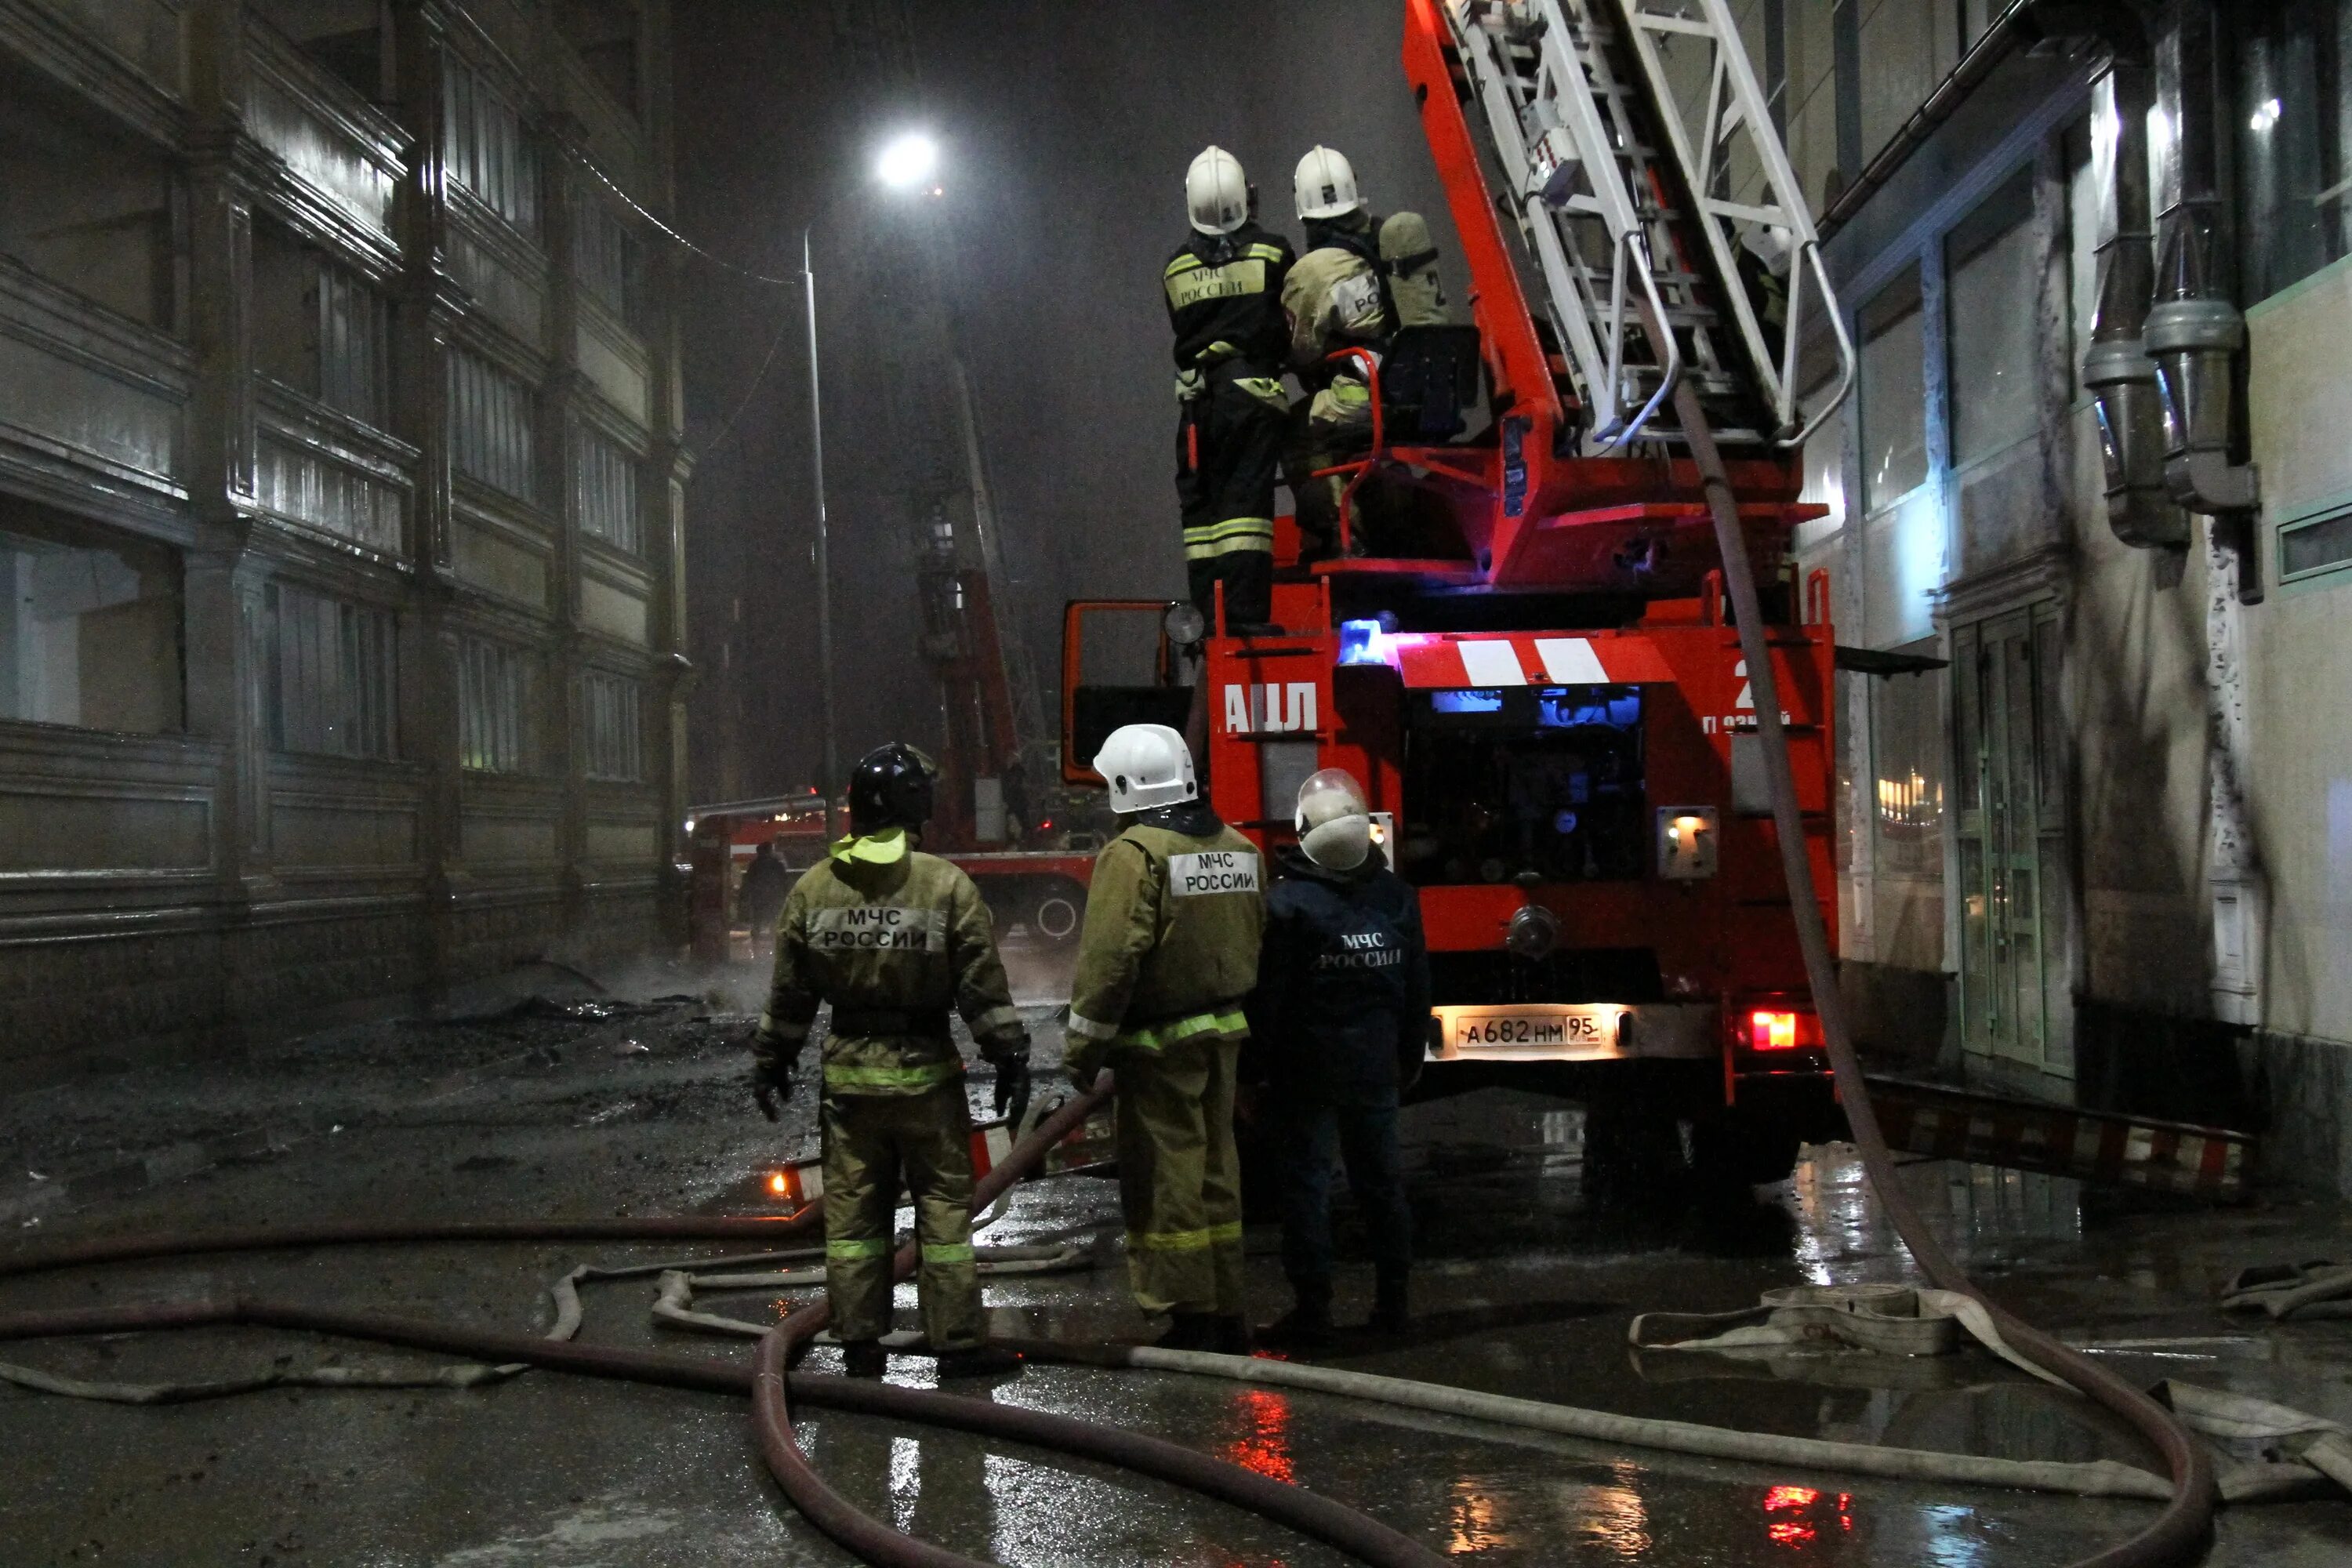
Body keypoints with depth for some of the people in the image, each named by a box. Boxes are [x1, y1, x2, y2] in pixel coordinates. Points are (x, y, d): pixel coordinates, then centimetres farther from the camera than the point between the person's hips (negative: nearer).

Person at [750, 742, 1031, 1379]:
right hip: (926, 1069, -3)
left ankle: (860, 1344, 15)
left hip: (848, 1071, 3)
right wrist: (1010, 1058, 1)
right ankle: (957, 1342, 7)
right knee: (944, 1208, 4)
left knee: (852, 1212, 10)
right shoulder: (947, 886, -10)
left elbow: (789, 993, 7)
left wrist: (771, 1063, 17)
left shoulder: (813, 889, 1)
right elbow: (983, 988, -8)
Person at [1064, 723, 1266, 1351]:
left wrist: (1086, 1048, -13)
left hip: (1161, 1041, -8)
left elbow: (1110, 960, -20)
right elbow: (1256, 942, 14)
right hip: (1223, 1033, 8)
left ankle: (1191, 1318, 2)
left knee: (1165, 1176, -1)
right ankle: (1227, 1316, 21)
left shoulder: (1134, 854, -15)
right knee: (1216, 1169, 15)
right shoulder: (1239, 848, 9)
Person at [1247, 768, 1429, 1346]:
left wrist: (1263, 1062, -3)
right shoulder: (1398, 897, 2)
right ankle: (1392, 1300, 18)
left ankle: (1312, 1309, 1)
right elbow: (1417, 990, 8)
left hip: (1307, 1067, -4)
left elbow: (1267, 996, -12)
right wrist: (1408, 1060, 17)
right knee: (1381, 1179, 12)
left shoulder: (1287, 903, -13)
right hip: (1375, 1066, 4)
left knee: (1306, 1181, 0)